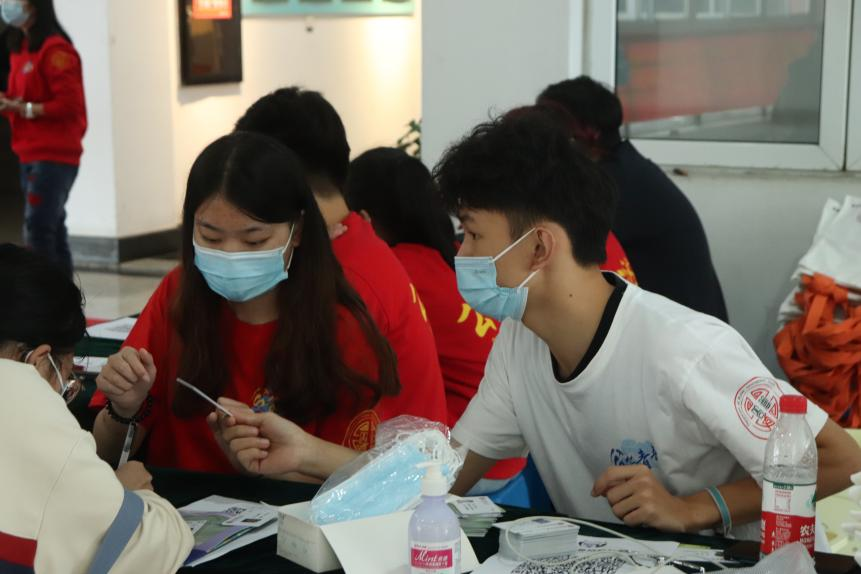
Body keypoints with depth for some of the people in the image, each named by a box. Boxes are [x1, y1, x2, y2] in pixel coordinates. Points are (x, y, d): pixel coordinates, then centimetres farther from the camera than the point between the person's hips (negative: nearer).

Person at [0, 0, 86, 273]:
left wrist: (24, 109, -17)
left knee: (37, 232, -11)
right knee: (51, 230, 12)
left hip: (52, 156, -9)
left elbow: (69, 104, -17)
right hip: (31, 155, 9)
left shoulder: (54, 49, -12)